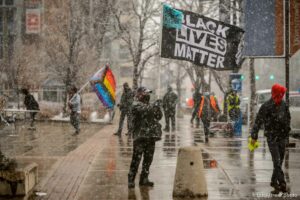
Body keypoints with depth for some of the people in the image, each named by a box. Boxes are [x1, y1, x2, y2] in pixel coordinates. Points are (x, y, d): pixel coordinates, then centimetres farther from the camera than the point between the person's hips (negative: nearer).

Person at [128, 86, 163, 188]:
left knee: (148, 159, 10)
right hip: (140, 136, -8)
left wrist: (157, 108, 1)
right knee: (136, 158, -9)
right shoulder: (136, 105, -5)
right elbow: (145, 110, -24)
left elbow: (159, 117, 16)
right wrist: (154, 105, -19)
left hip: (151, 136, 8)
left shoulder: (149, 105, 18)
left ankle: (144, 179, 19)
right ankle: (131, 180, -5)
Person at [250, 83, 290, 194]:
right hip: (271, 138, -5)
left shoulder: (284, 105, 2)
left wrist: (287, 131, 19)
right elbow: (258, 122, -10)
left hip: (282, 137, 5)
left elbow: (288, 118, 17)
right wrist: (254, 136, -10)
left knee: (280, 161, 10)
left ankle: (274, 182, 22)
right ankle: (282, 183, -12)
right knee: (277, 161, -11)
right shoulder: (266, 107, -13)